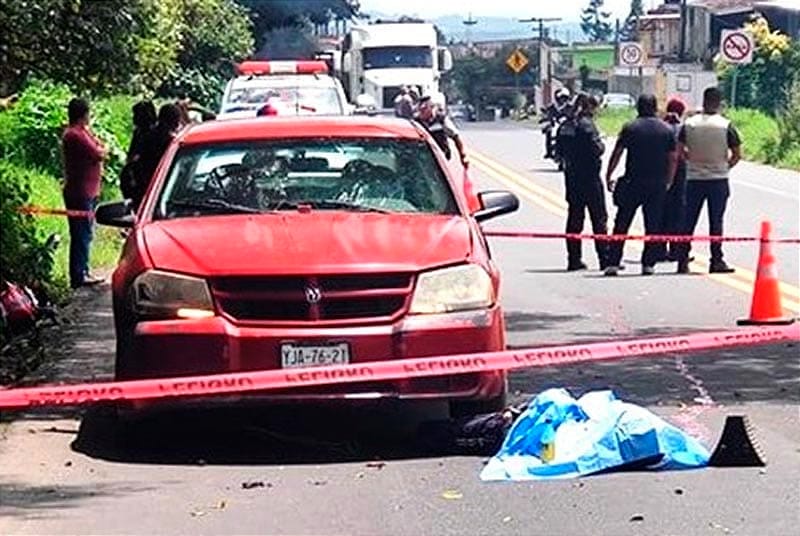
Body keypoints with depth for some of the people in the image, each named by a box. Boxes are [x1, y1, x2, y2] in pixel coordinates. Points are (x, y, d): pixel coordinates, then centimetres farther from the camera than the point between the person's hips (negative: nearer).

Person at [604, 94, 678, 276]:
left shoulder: (630, 128, -2)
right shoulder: (667, 130, 5)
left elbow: (616, 154, -2)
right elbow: (673, 159, 5)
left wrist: (608, 176, 7)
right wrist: (668, 181, 14)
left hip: (632, 183, -1)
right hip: (657, 185, 2)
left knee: (621, 225, 3)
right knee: (653, 225, 8)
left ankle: (613, 263, 0)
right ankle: (648, 264, 5)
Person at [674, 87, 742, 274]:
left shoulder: (689, 124, -1)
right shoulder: (726, 125, -7)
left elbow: (680, 150, 1)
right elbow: (737, 155, -5)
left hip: (694, 179, 2)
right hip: (718, 179, -2)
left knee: (689, 222, 7)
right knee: (716, 222, 4)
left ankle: (683, 261, 6)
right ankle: (716, 261, 4)